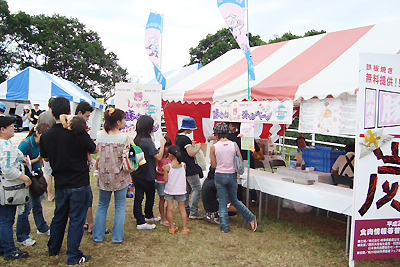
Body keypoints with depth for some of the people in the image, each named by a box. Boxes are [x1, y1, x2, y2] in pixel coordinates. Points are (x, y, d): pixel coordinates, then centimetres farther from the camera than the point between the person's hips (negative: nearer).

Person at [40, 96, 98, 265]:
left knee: (59, 217, 22)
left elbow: (45, 158, 10)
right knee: (76, 219, 6)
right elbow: (94, 150, -3)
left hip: (60, 185, 5)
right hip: (79, 184, -5)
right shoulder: (79, 133, -19)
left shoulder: (46, 136, -6)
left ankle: (53, 249, 38)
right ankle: (73, 256, 15)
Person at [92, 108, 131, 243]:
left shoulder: (100, 135, -4)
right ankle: (117, 237, 15)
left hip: (104, 175, 3)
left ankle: (97, 236, 24)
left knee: (102, 206, 17)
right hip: (120, 176, -3)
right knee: (120, 207, 9)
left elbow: (98, 153, 6)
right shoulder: (123, 137, -13)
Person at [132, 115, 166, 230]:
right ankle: (148, 216, 32)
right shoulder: (148, 141, -22)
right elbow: (158, 157, -21)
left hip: (137, 174, 7)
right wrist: (162, 144, -11)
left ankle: (140, 221, 17)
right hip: (147, 175, -7)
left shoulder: (136, 140, 2)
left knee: (138, 197, 9)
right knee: (150, 196, 14)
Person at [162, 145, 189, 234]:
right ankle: (184, 228, 15)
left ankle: (172, 227, 17)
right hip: (181, 190, 2)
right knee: (182, 208, 11)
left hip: (170, 190, -2)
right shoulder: (183, 165, -7)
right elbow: (184, 176, 4)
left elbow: (165, 180, -11)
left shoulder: (167, 166, -15)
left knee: (169, 209, 9)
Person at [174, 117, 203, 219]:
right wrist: (198, 147, -5)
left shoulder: (177, 137, 10)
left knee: (187, 189, 18)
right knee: (197, 189, -3)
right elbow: (191, 153, -20)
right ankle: (193, 212, -2)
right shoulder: (185, 139, -19)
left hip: (182, 167, 10)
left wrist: (191, 145, 14)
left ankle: (186, 210, 24)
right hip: (189, 168, -10)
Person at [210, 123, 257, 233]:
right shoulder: (234, 145, -6)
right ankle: (251, 218, 19)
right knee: (234, 200, 21)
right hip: (232, 175, 2)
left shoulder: (213, 147, -10)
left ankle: (224, 227, 15)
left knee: (222, 202, 10)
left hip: (220, 176, -2)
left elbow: (213, 165, -5)